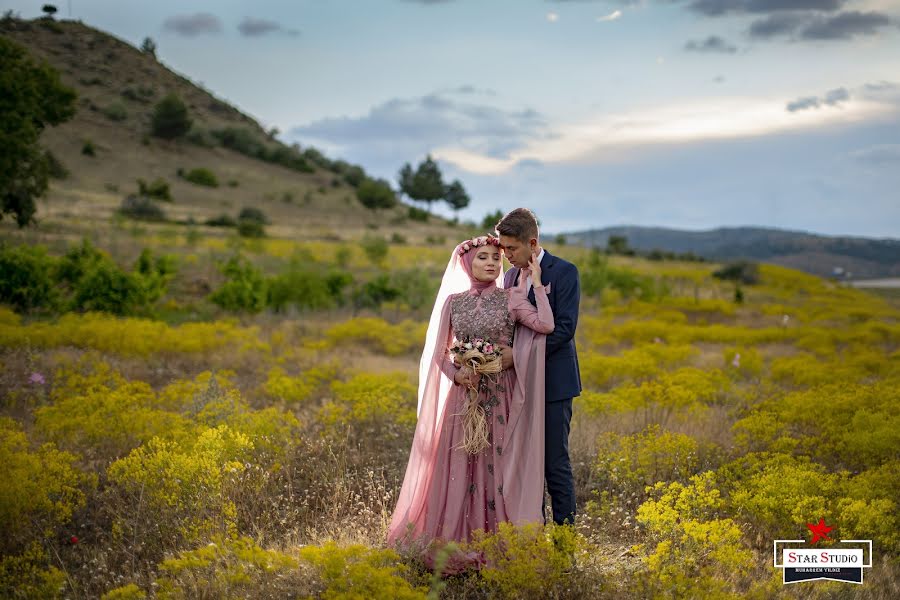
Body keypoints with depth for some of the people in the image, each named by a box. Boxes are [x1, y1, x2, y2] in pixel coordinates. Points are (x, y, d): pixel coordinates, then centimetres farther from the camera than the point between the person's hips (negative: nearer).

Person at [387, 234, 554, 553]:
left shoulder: (512, 298, 0)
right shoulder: (453, 302, 7)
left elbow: (546, 325, -17)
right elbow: (439, 353, 10)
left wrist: (537, 283, -11)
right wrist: (455, 374, -8)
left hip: (501, 397, -2)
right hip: (464, 396, 2)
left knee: (498, 465, -2)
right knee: (459, 468, 3)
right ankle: (456, 542, 13)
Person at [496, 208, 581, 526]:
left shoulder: (564, 271, -8)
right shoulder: (511, 276, 13)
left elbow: (564, 327, -16)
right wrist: (501, 352, -3)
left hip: (552, 382, -6)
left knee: (555, 463, -3)